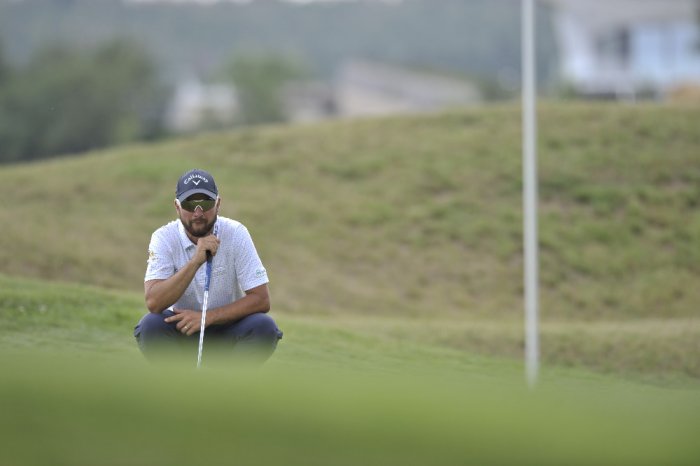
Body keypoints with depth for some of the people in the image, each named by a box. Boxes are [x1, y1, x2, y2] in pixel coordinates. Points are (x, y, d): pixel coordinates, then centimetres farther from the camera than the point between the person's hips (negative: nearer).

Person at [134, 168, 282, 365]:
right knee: (150, 325, -31)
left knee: (264, 327, -29)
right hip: (182, 329, 0)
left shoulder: (236, 234, -13)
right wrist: (195, 261, -36)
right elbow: (153, 303, -28)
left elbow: (261, 299, -16)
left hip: (228, 326, 1)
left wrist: (208, 317, -25)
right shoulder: (164, 238, -14)